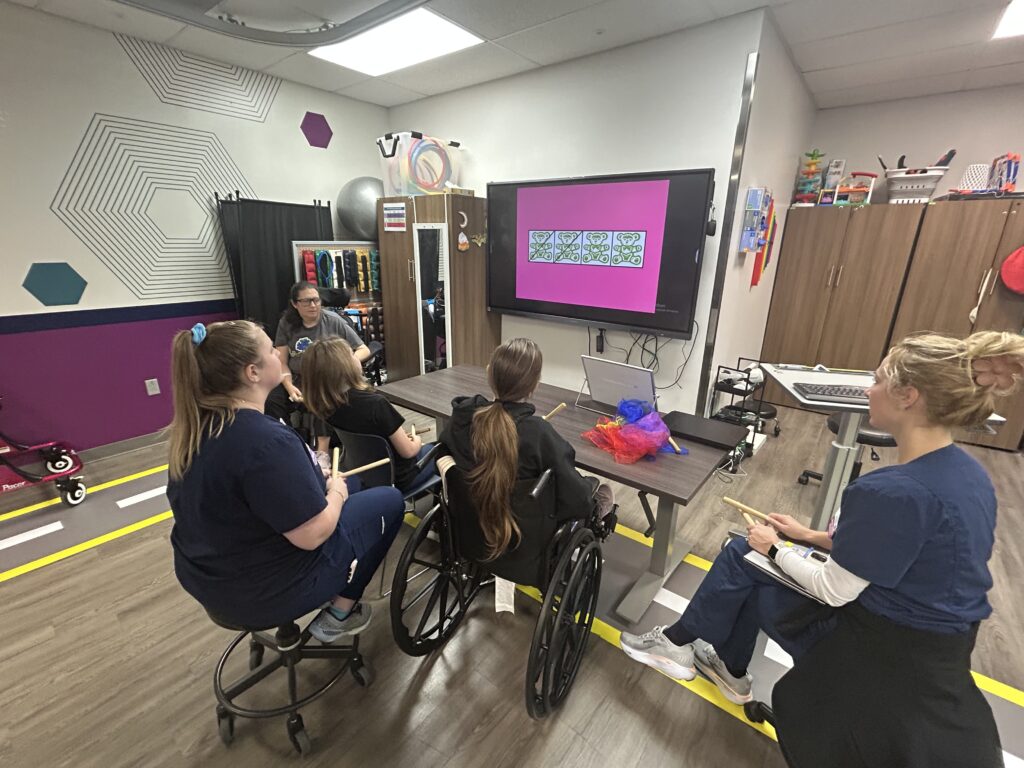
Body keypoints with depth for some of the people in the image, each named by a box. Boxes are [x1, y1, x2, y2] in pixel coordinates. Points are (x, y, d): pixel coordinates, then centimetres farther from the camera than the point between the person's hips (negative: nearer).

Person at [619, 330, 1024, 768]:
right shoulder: (968, 474, -2)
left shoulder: (896, 491, -32)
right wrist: (812, 537, 11)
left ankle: (679, 644, 26)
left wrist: (776, 549, -5)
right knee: (743, 554, 14)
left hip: (883, 654, -8)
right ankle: (729, 666, 33)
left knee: (742, 559, 4)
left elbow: (833, 591, -22)